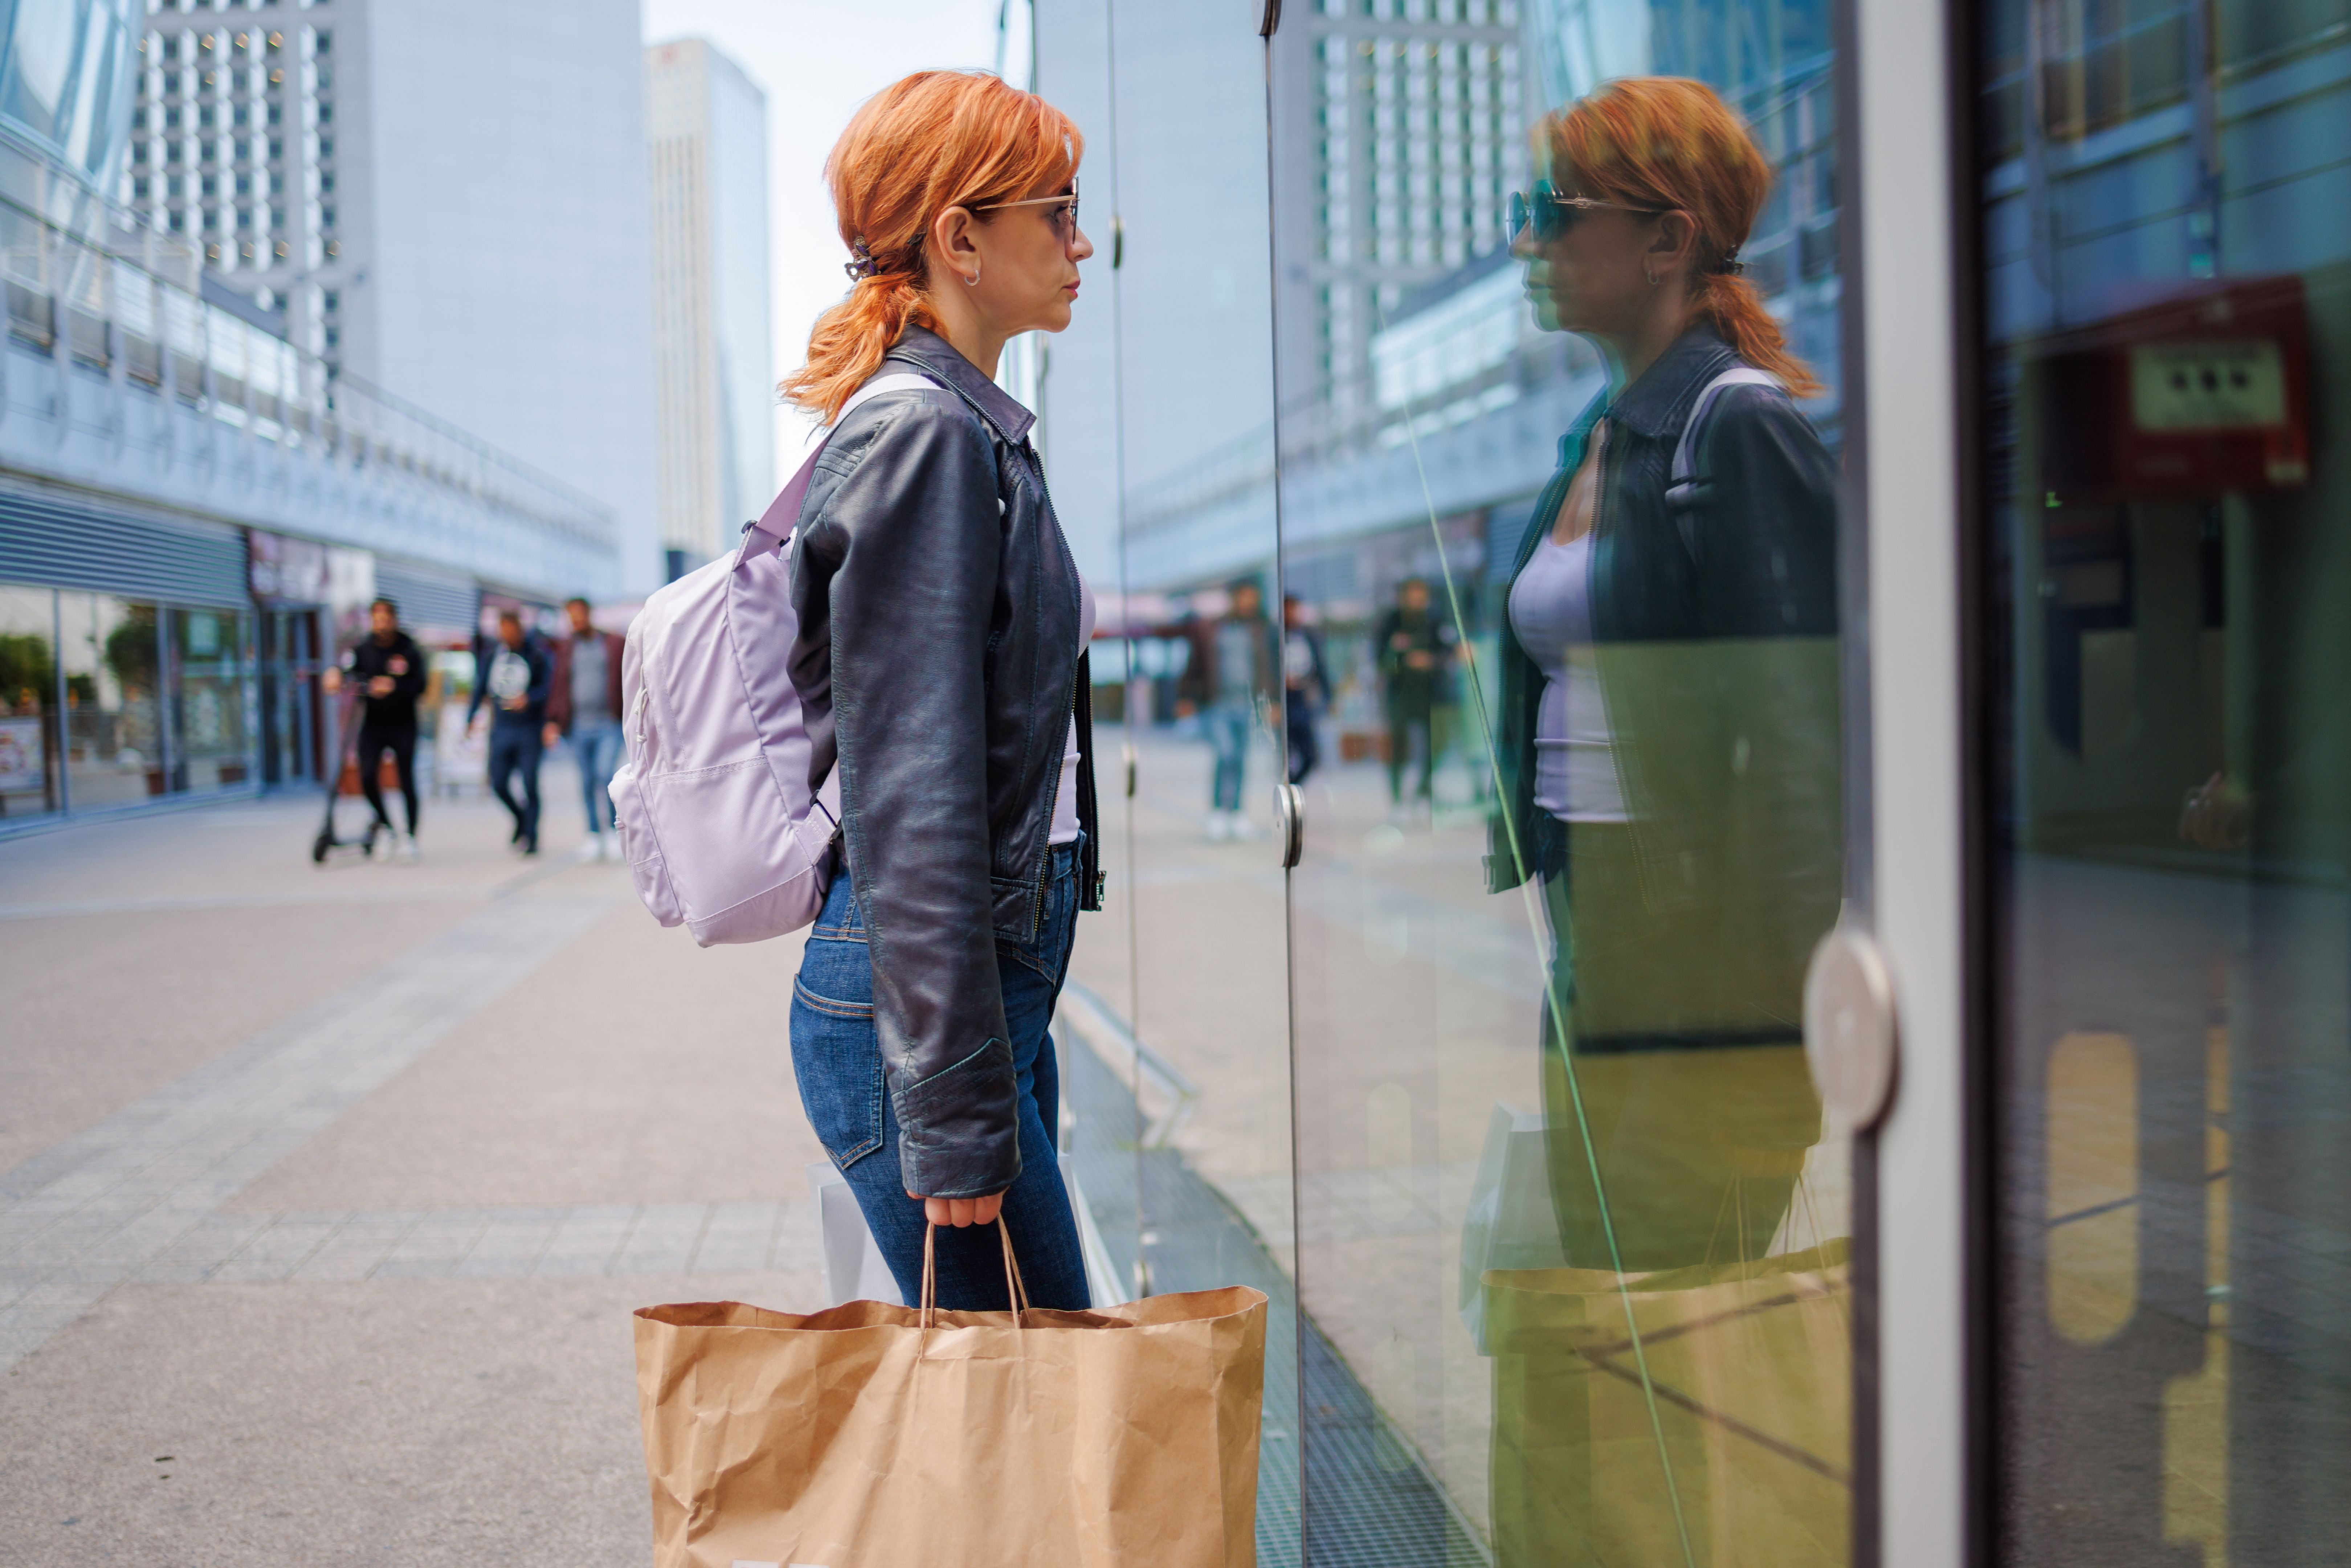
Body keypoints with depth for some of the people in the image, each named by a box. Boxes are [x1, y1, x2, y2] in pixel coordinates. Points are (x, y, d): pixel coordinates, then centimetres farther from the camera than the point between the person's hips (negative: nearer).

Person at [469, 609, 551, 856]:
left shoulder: (537, 654, -4)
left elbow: (548, 686, -10)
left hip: (530, 729, -4)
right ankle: (521, 819, 28)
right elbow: (480, 688, 14)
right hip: (502, 728, 4)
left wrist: (528, 699, -27)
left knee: (530, 784, -5)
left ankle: (530, 837, 6)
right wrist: (470, 718, 10)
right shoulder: (490, 655, 8)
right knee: (499, 784, 1)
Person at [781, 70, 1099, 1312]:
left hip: (1004, 963, 9)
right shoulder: (922, 438, -13)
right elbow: (911, 801, -19)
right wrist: (953, 1114, -20)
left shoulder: (977, 431, 16)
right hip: (923, 988, -9)